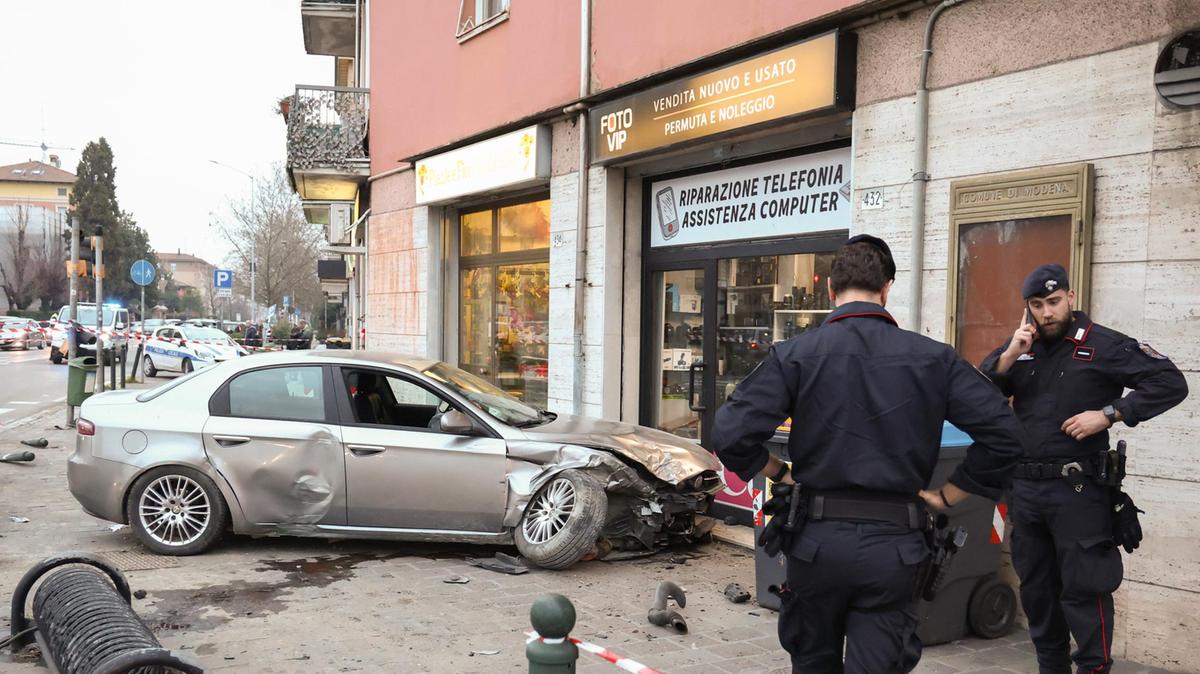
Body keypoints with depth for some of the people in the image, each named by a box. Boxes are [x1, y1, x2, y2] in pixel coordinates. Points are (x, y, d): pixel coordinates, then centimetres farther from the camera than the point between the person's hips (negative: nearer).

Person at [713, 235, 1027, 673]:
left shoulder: (795, 354, -6)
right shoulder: (933, 358, 0)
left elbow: (731, 434, -14)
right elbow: (1003, 433, -3)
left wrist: (779, 473, 4)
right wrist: (947, 495, 6)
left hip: (817, 538, 0)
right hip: (894, 543, 0)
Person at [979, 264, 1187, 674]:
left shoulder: (1104, 345, -5)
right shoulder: (1020, 347, 9)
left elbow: (1170, 384, -9)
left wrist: (1108, 414, -17)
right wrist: (1009, 356, -13)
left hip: (1078, 490, -5)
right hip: (1024, 489, 5)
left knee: (1083, 589, -2)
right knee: (1035, 588, 15)